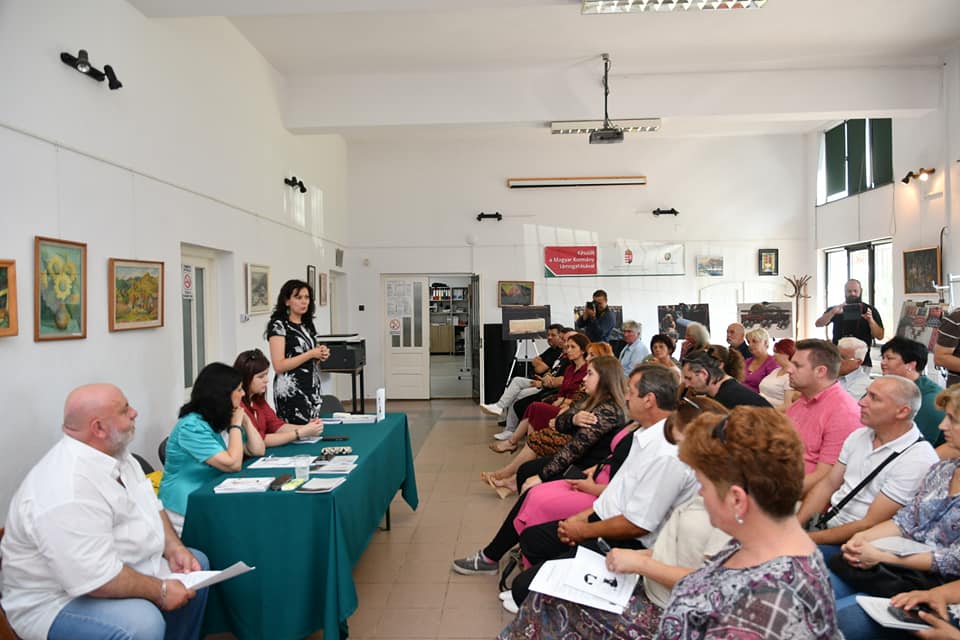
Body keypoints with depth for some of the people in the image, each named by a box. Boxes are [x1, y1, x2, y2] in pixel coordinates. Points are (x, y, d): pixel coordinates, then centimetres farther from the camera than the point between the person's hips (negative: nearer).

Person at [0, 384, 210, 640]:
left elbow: (149, 504, 8)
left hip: (116, 568, 10)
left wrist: (174, 548, -6)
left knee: (197, 564, 14)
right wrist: (160, 591, -21)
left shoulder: (113, 452, -2)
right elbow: (96, 578, -32)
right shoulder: (67, 492, -32)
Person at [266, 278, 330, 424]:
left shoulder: (308, 324, 13)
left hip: (313, 390, 7)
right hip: (291, 393, -7)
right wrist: (311, 354, -16)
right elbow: (279, 366, -17)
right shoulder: (278, 325, -8)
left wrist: (321, 355, 4)